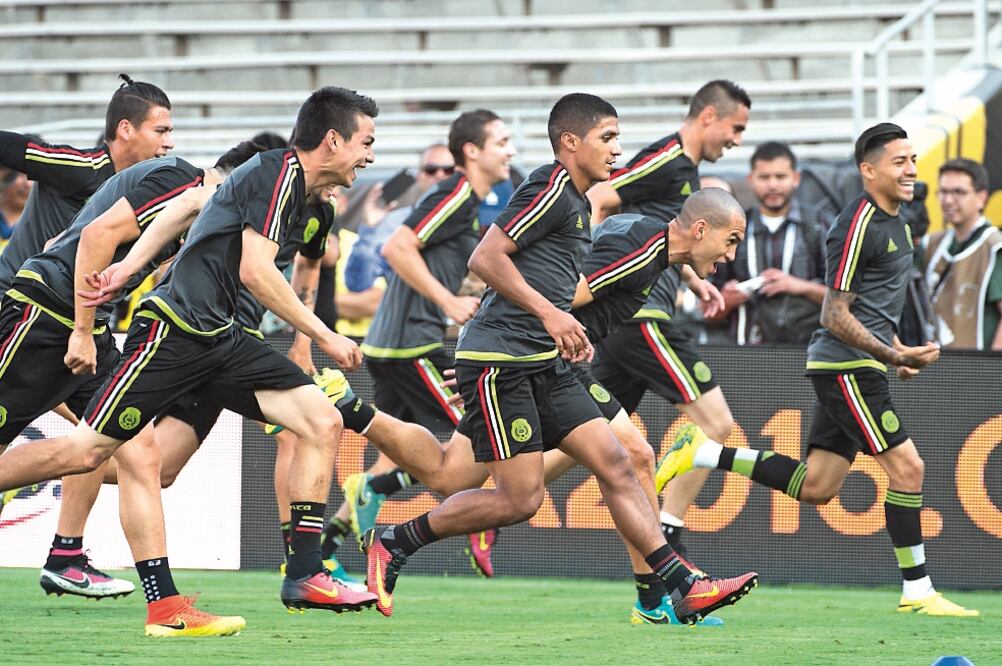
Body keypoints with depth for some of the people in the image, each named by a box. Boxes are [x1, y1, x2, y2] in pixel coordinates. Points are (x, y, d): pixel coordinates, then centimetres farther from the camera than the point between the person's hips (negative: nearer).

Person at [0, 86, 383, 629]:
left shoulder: (292, 181, 16)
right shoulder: (280, 171, -12)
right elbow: (255, 270, -19)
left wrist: (131, 269, 23)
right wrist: (323, 336, -14)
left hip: (217, 339, 9)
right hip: (172, 329, -9)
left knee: (322, 421, -5)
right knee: (87, 451, -8)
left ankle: (304, 576, -6)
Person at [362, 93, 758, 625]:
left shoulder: (576, 202, 21)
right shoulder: (552, 189, -10)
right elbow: (485, 258, -18)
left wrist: (567, 332, 16)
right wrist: (549, 313, -21)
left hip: (544, 365, 10)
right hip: (498, 359, -10)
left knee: (615, 465, 0)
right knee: (521, 499, -9)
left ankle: (683, 587, -4)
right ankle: (392, 542, 5)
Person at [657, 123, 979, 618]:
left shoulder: (895, 224, 15)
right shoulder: (858, 225, -15)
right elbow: (835, 317, -18)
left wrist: (898, 352, 15)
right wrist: (895, 356, -23)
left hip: (858, 368, 10)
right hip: (845, 368, -10)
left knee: (815, 487, 9)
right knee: (906, 466, -10)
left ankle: (704, 454, 15)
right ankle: (917, 592, -4)